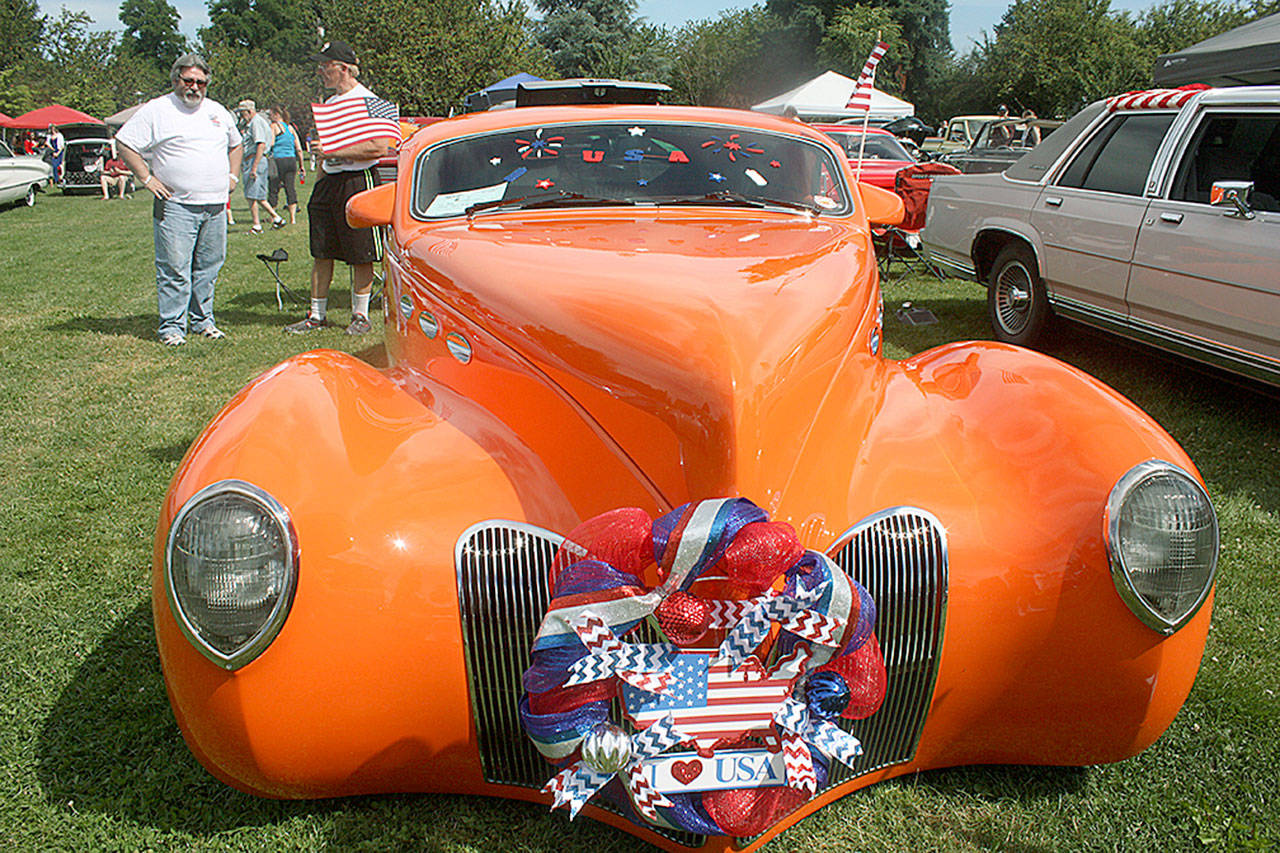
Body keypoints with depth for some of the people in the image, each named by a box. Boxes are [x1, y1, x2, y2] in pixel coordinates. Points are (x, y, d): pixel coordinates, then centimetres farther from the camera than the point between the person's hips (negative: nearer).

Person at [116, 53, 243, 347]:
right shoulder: (156, 110, -1)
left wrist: (231, 176, 18)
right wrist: (146, 179, -7)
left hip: (215, 205, 5)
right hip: (175, 205, -5)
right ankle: (172, 326, 1)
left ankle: (202, 320, 21)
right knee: (174, 268, -6)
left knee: (209, 267, 10)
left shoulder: (218, 112, 16)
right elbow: (124, 143, -2)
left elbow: (235, 145, 32)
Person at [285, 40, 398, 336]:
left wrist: (332, 151, -19)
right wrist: (318, 185, 18)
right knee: (321, 254, 8)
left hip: (358, 182, -8)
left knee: (361, 256, -1)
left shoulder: (367, 101, -8)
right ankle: (316, 315, 15)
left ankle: (360, 315, 10)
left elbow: (378, 147, -19)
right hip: (329, 182, 8)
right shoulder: (329, 103, 19)